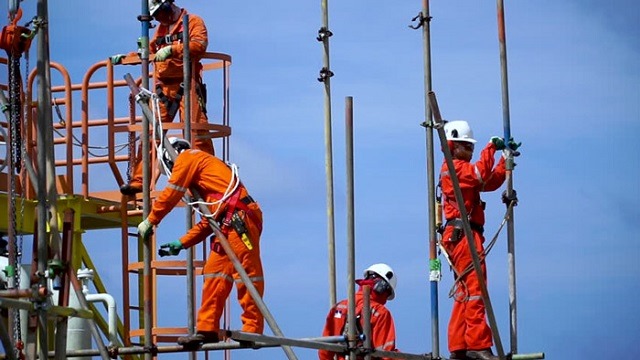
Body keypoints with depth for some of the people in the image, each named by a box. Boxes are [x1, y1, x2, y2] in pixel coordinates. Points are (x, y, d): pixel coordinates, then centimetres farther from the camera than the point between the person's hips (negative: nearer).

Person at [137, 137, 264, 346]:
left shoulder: (187, 157, 8)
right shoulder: (205, 166, 33)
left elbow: (171, 193, 2)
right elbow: (207, 223, 29)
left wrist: (150, 221, 12)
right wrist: (181, 244, 28)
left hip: (238, 217, -10)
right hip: (227, 223, 10)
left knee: (246, 272, -12)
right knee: (215, 274, 6)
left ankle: (253, 329, -16)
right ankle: (207, 330, 5)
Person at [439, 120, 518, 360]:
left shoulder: (461, 169, 26)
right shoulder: (454, 167, -5)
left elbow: (491, 182, 21)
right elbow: (481, 176, -22)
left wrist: (506, 158, 13)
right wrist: (491, 148, -17)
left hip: (460, 236, 11)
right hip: (462, 234, -11)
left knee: (465, 292, 10)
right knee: (475, 289, -16)